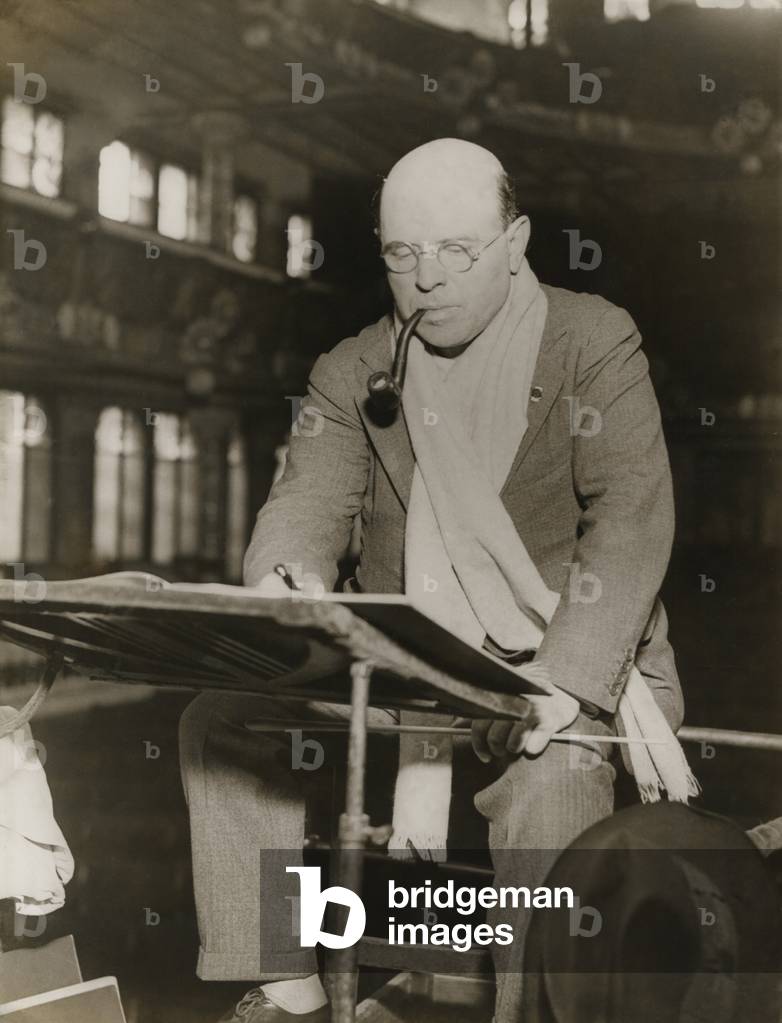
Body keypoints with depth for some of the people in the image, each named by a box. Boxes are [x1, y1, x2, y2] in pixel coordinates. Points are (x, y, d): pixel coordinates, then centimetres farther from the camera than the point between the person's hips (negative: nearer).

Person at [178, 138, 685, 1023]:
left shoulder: (596, 343, -4)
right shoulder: (353, 371, 8)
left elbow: (631, 520, -15)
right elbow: (306, 506, -3)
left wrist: (562, 682, -29)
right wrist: (289, 597, -29)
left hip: (568, 662, -4)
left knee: (551, 774, -34)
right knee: (222, 710, -10)